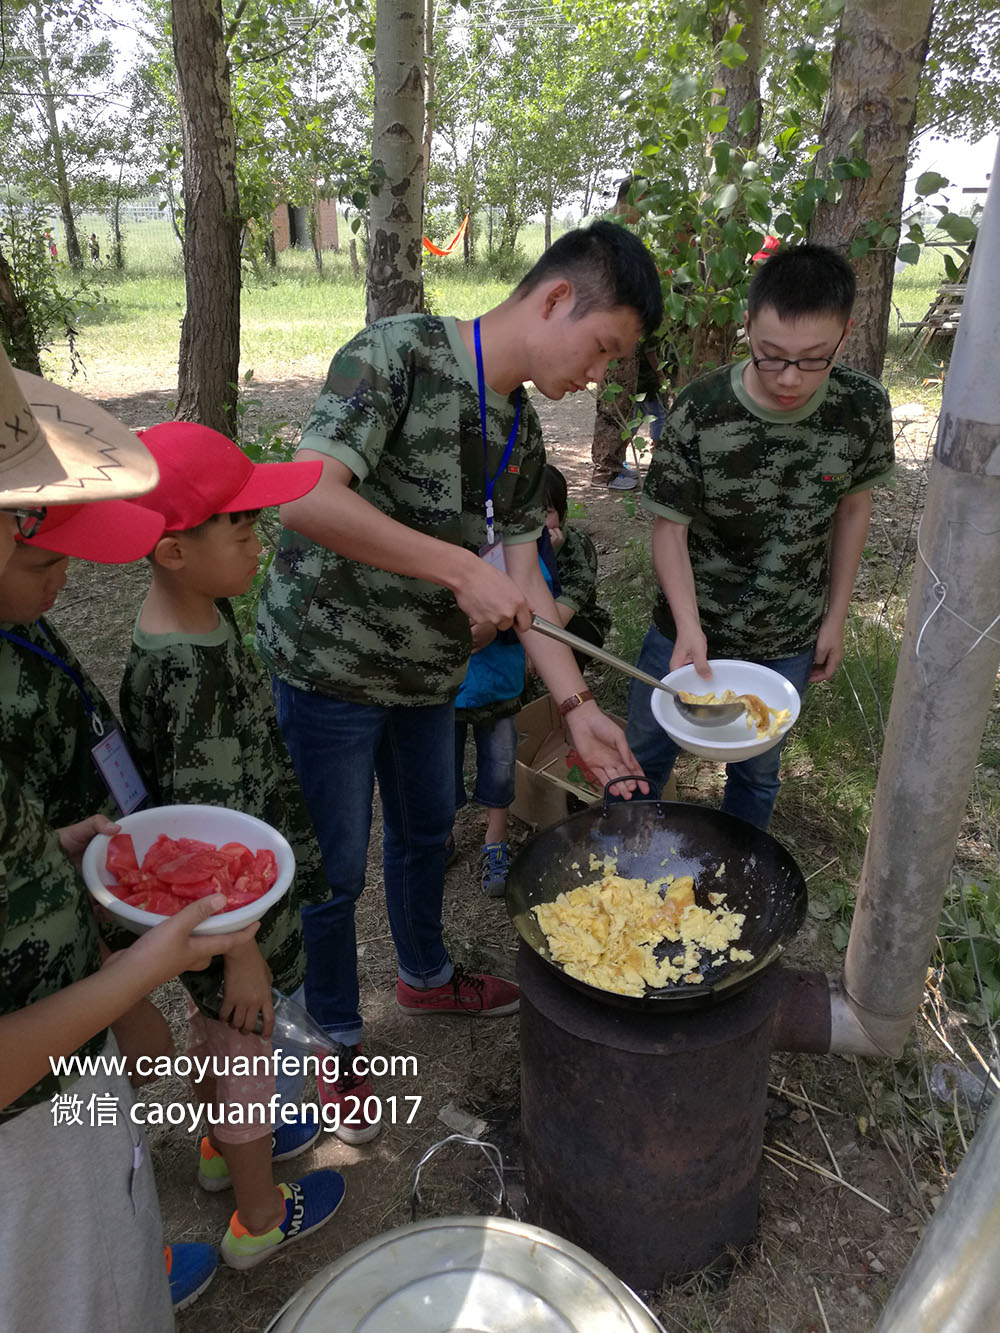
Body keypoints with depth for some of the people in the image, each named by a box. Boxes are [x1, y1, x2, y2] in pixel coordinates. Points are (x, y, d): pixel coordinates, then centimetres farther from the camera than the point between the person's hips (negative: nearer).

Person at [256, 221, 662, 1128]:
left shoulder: (523, 431, 3)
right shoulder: (399, 354, -20)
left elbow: (521, 580, 4)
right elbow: (309, 498, -32)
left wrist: (577, 704, -3)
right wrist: (461, 568, -31)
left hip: (428, 671, 8)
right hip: (328, 664, -7)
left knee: (428, 827, 24)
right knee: (335, 868, 8)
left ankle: (425, 975, 50)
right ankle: (335, 1033, 33)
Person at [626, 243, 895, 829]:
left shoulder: (864, 406, -14)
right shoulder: (701, 411, -22)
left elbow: (853, 508, 0)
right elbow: (670, 528, -16)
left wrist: (836, 617, 3)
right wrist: (690, 627, -28)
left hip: (789, 642, 2)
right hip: (691, 629, -1)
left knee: (758, 771, 19)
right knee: (646, 757, 16)